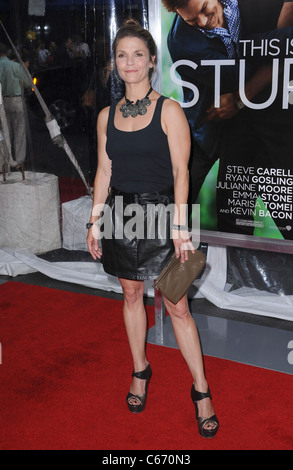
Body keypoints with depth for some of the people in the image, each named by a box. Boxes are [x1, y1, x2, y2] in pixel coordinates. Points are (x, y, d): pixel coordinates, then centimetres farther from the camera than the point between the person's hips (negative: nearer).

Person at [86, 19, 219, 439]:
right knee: (131, 295, 14)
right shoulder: (107, 116, 8)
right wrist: (94, 221, 7)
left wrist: (179, 226, -14)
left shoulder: (169, 111, -4)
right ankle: (140, 372, 33)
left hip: (159, 211, -4)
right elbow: (104, 172, 11)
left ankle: (201, 391, 11)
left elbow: (180, 171, -8)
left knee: (176, 306, -2)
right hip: (120, 211, 4)